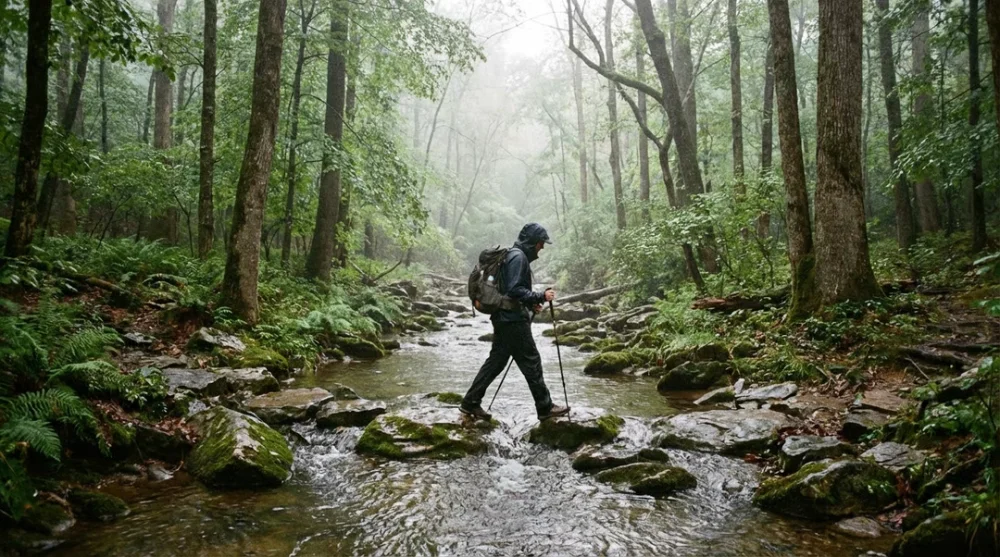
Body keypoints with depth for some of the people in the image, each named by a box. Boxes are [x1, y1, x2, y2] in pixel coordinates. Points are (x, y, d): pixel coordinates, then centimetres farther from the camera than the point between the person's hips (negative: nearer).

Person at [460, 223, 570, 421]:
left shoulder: (512, 255, 18)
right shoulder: (518, 257, -14)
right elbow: (515, 290, -24)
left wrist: (530, 303, 16)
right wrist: (540, 297, -18)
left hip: (503, 318, 10)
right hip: (513, 319, -10)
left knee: (496, 360, 12)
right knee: (531, 362, -1)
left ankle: (471, 402, 14)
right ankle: (545, 407, 8)